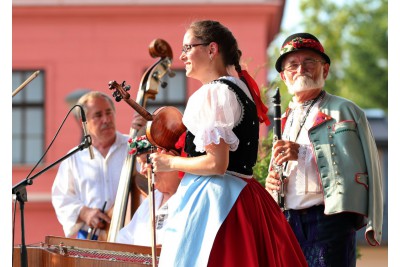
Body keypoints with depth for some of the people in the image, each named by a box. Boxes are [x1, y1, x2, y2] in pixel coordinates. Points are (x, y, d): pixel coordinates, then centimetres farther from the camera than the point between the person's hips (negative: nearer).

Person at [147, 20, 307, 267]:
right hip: (242, 196, 10)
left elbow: (217, 163, -19)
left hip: (210, 200, -10)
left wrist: (170, 163, -5)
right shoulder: (241, 87, 15)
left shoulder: (212, 93, -13)